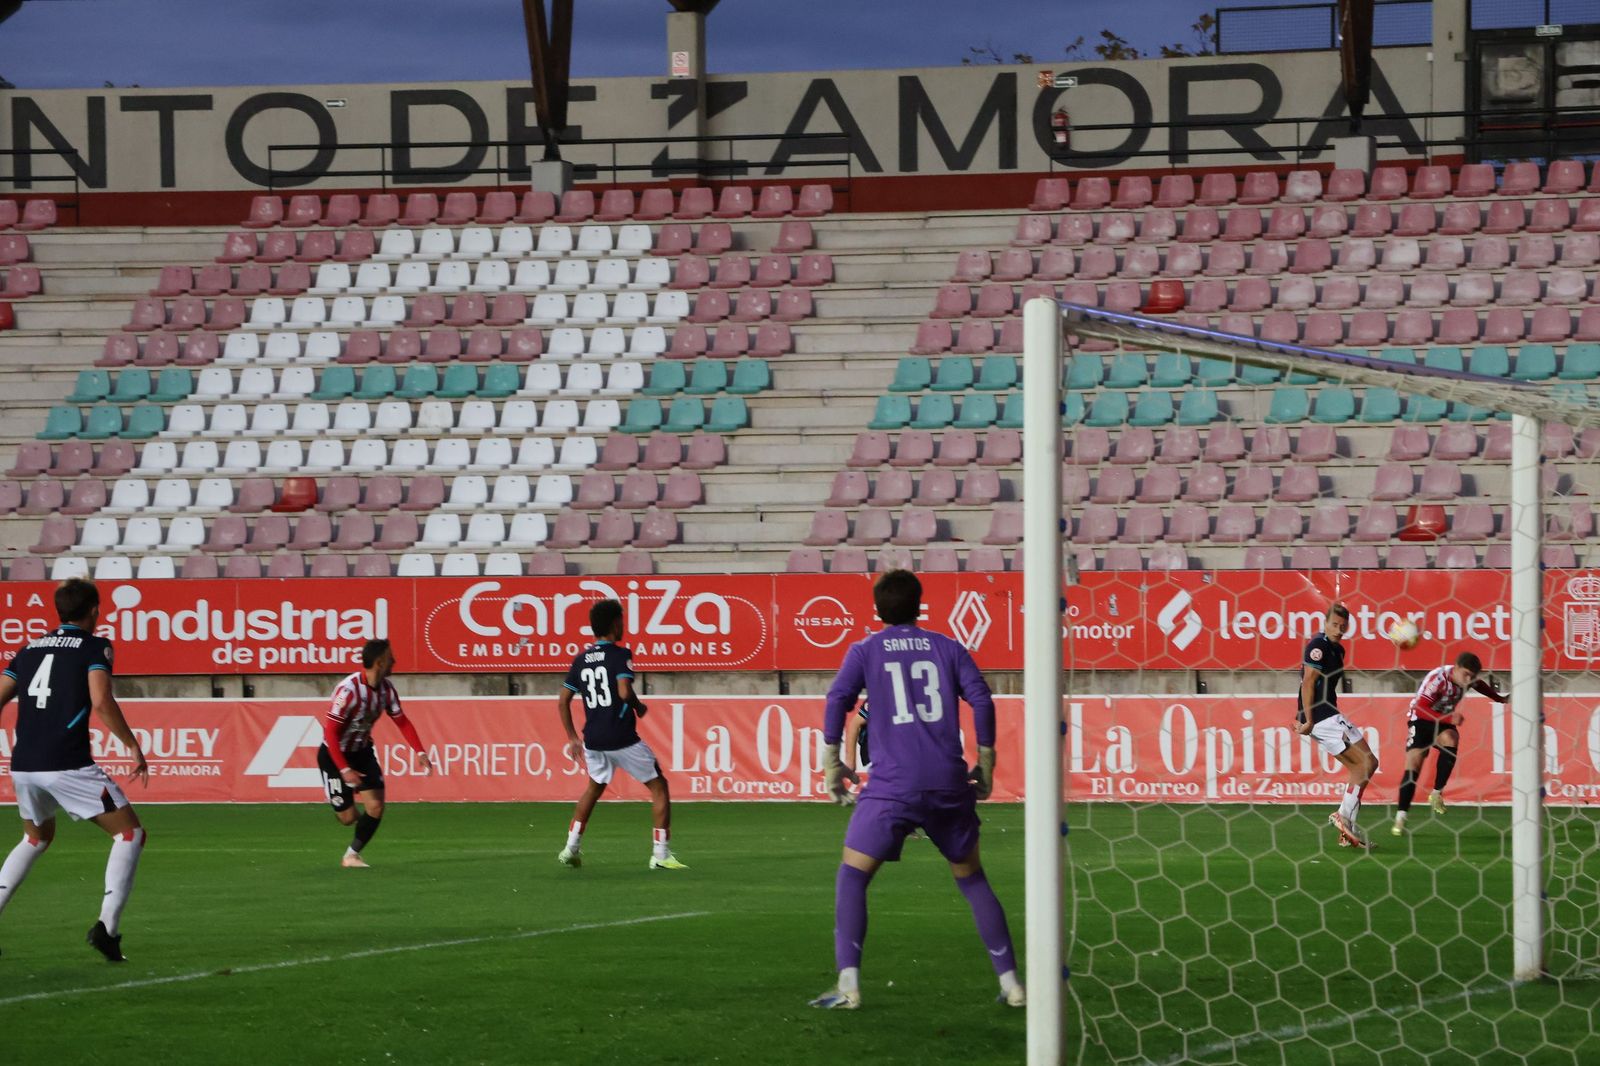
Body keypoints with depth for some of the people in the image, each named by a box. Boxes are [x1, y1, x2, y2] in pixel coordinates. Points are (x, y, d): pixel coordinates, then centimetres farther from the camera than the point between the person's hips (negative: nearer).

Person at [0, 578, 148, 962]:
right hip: (68, 765, -6)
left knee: (37, 838, 30)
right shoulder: (94, 647, 0)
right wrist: (134, 747, -6)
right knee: (130, 833, 4)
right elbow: (101, 701, -14)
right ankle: (107, 925, -12)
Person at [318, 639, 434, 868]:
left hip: (362, 750, 6)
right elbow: (330, 731, -28)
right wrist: (344, 770, -31)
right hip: (334, 754, -6)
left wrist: (420, 752, -7)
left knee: (375, 806, -8)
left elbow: (402, 721, 4)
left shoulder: (386, 688, -8)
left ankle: (352, 855, 10)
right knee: (347, 817, -4)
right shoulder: (349, 690, -30)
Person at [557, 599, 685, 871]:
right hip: (622, 740, -6)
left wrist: (572, 737, 18)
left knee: (595, 787, 29)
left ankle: (571, 848, 22)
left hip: (592, 739, 6)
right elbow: (624, 692, -24)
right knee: (659, 787, 5)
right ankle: (661, 855, -2)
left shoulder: (581, 660, 9)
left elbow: (563, 701, 11)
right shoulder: (620, 655, -9)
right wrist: (639, 706, -2)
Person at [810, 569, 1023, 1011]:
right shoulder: (947, 648, 12)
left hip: (892, 784, -2)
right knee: (972, 879, 16)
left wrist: (831, 762, 1)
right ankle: (1010, 983, 11)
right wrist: (985, 764, 11)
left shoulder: (865, 651, 8)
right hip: (949, 783, 2)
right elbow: (982, 701, 3)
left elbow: (838, 700, -5)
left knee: (852, 876, 6)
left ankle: (848, 985, -9)